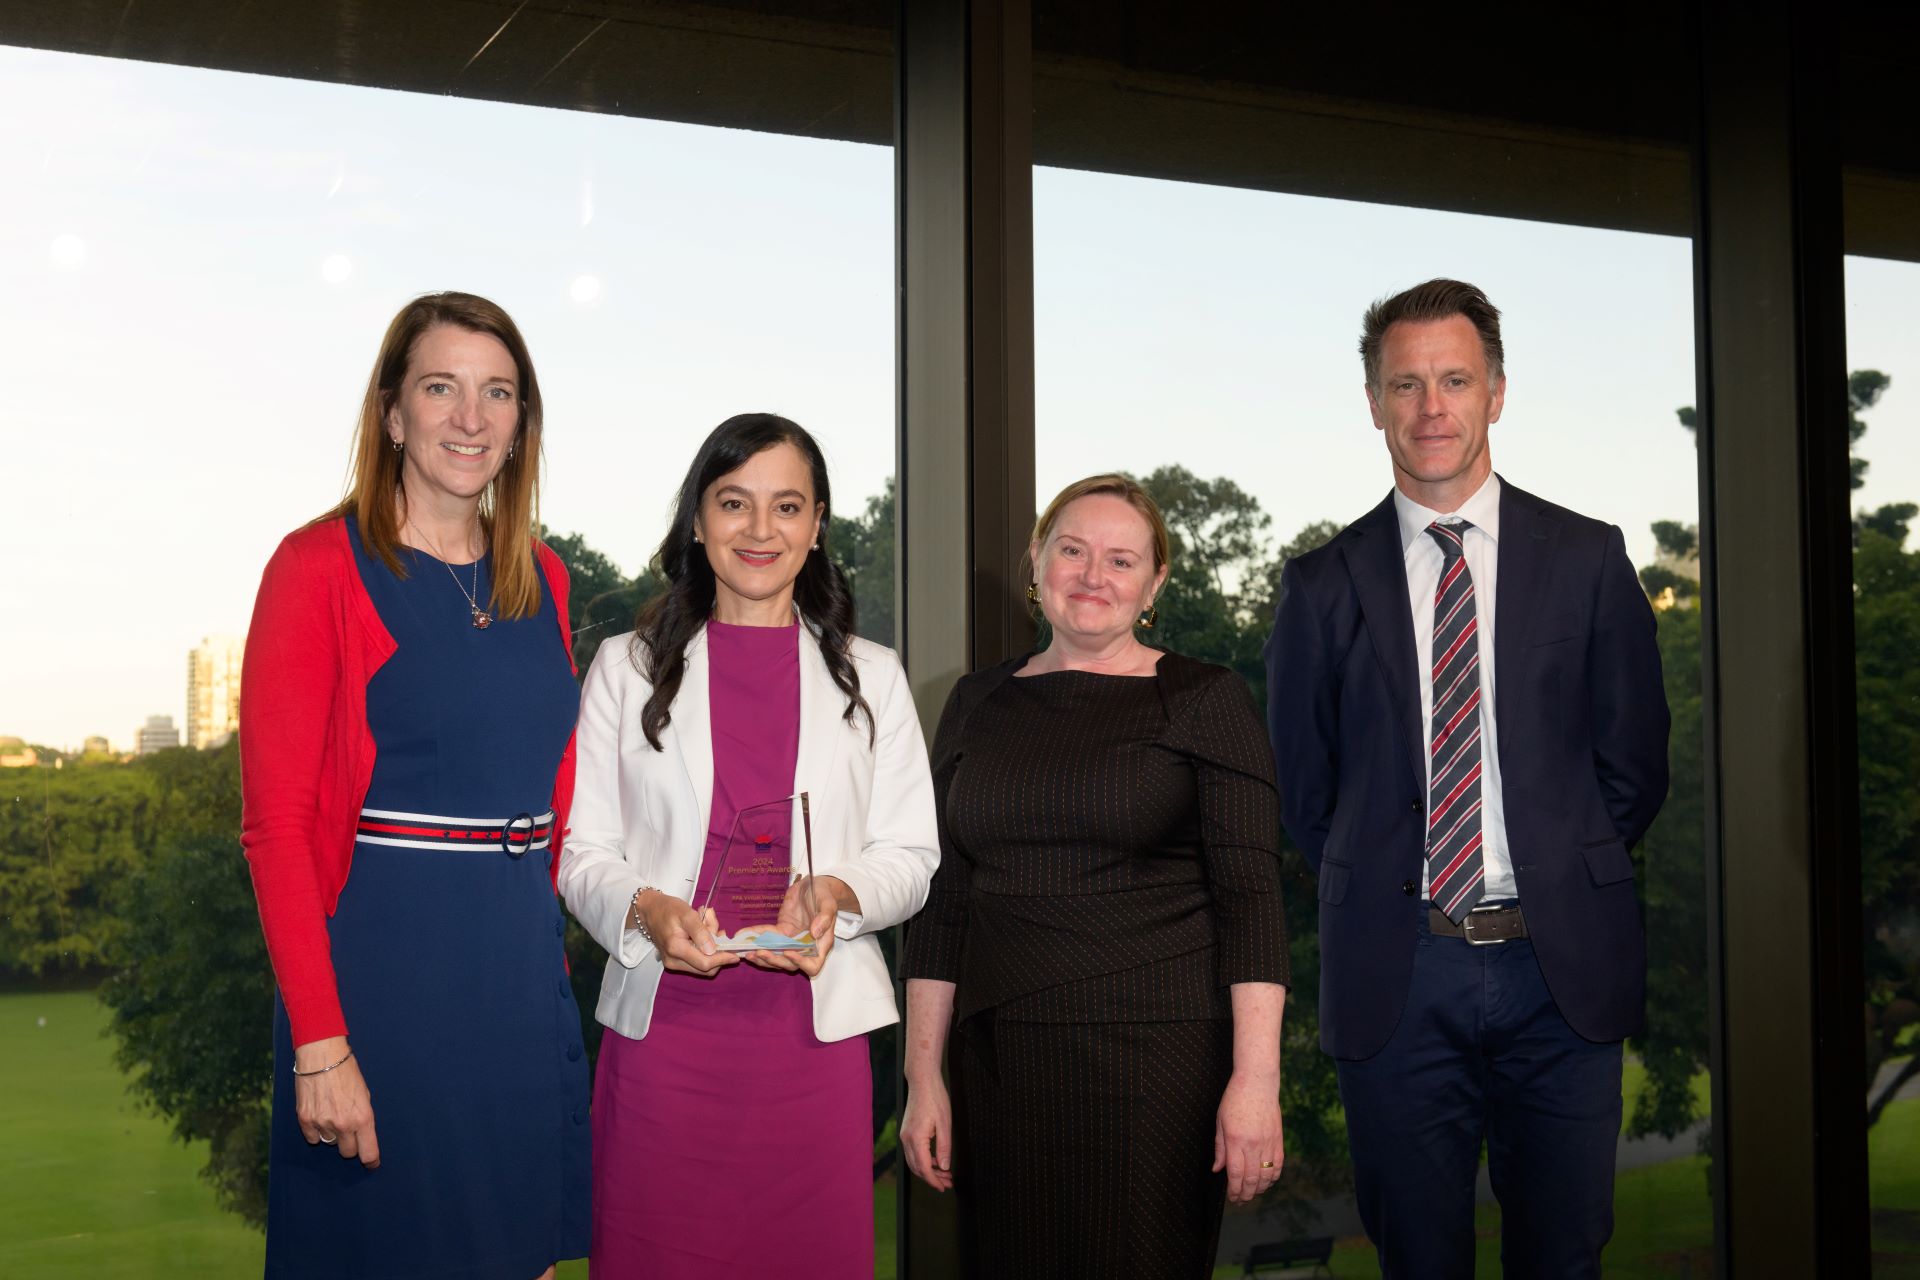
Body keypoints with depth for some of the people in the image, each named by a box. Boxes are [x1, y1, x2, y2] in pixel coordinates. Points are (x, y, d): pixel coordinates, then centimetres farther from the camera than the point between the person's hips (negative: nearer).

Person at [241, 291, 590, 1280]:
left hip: (521, 971, 6)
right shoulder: (321, 567, -6)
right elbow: (275, 819, -11)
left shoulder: (539, 578, 11)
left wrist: (542, 933, 8)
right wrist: (319, 1039, -17)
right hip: (380, 966, -5)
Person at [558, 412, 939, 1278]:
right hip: (662, 1025, -1)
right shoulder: (626, 668, 9)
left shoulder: (870, 677, 13)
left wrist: (840, 894, -13)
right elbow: (580, 848, 6)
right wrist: (645, 910, -15)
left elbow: (910, 855, 9)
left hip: (813, 1029, 1)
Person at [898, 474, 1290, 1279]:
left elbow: (1251, 896, -6)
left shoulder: (1203, 701, 0)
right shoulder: (979, 704, 11)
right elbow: (944, 902, 12)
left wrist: (1256, 1078, -14)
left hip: (1157, 1057, -3)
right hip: (1003, 1062, 4)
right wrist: (923, 1077, 7)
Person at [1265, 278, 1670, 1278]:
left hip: (1562, 968, 0)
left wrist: (1562, 878, 5)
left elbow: (1632, 761, 8)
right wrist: (1374, 895, 5)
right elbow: (1302, 784, 9)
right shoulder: (1322, 584, 4)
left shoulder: (1587, 559, 4)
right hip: (1397, 977, 0)